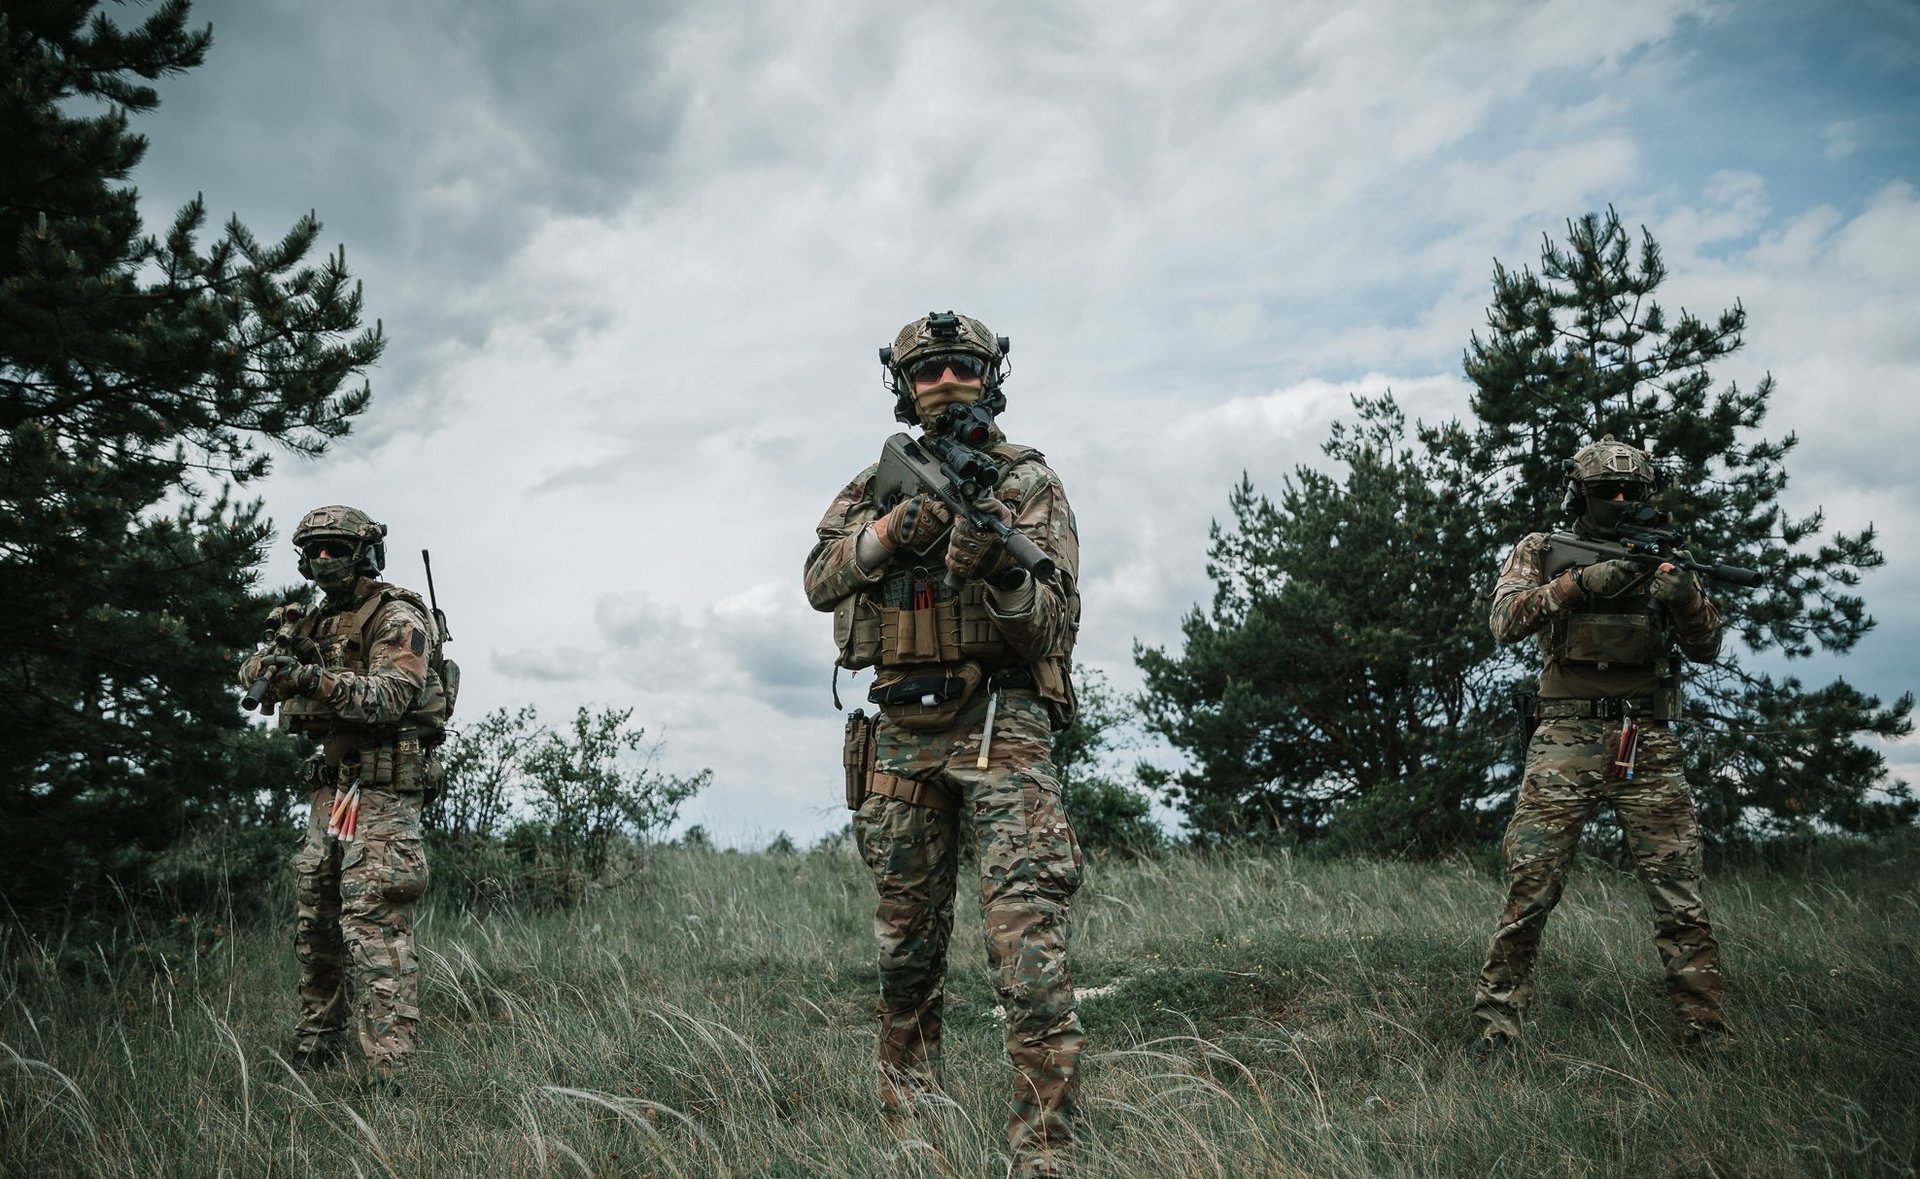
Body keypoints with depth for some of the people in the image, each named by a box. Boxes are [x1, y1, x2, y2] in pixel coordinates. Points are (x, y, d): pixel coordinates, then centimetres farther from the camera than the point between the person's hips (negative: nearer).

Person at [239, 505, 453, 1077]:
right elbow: (254, 670, 9)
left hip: (381, 792, -9)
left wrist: (317, 681, -34)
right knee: (316, 928, 13)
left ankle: (388, 1069, -15)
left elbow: (391, 697, -21)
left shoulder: (397, 618, -8)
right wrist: (270, 665, -15)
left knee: (375, 932, -14)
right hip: (330, 788, 9)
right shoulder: (320, 621, 17)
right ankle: (315, 1056, 24)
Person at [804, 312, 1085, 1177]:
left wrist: (998, 568, -26)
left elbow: (1055, 623, -6)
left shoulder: (1029, 483, 2)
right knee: (907, 943, 12)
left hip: (1000, 727, -4)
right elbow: (821, 580, -3)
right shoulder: (877, 486, 13)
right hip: (902, 733, 4)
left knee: (1028, 945, -13)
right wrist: (893, 528, -19)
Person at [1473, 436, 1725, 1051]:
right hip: (1566, 741, -2)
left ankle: (1705, 1031, 9)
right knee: (1529, 892, -4)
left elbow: (1706, 648, 8)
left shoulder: (1659, 555, 14)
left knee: (1681, 898, 0)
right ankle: (1497, 1026, 6)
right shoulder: (1540, 552, 9)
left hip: (1649, 746, 2)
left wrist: (1684, 595, -13)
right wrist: (1582, 581, -19)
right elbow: (1506, 621, -7)